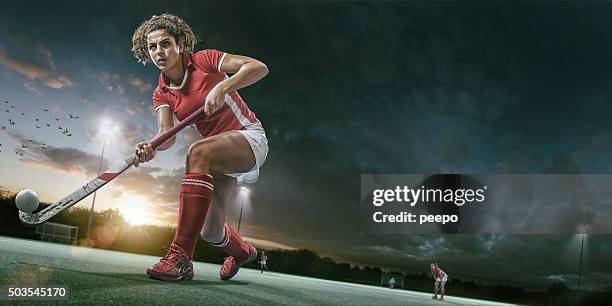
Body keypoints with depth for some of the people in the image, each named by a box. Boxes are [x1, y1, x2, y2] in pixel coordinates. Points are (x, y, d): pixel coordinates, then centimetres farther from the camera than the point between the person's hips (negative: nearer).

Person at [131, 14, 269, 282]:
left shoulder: (203, 60, -10)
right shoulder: (161, 94, 4)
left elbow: (259, 67, -21)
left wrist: (222, 87, -35)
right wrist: (151, 148, -35)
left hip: (249, 136, -6)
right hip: (221, 154, 6)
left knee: (198, 153, -37)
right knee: (211, 232, 0)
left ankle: (180, 257, -39)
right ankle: (243, 252, 39)